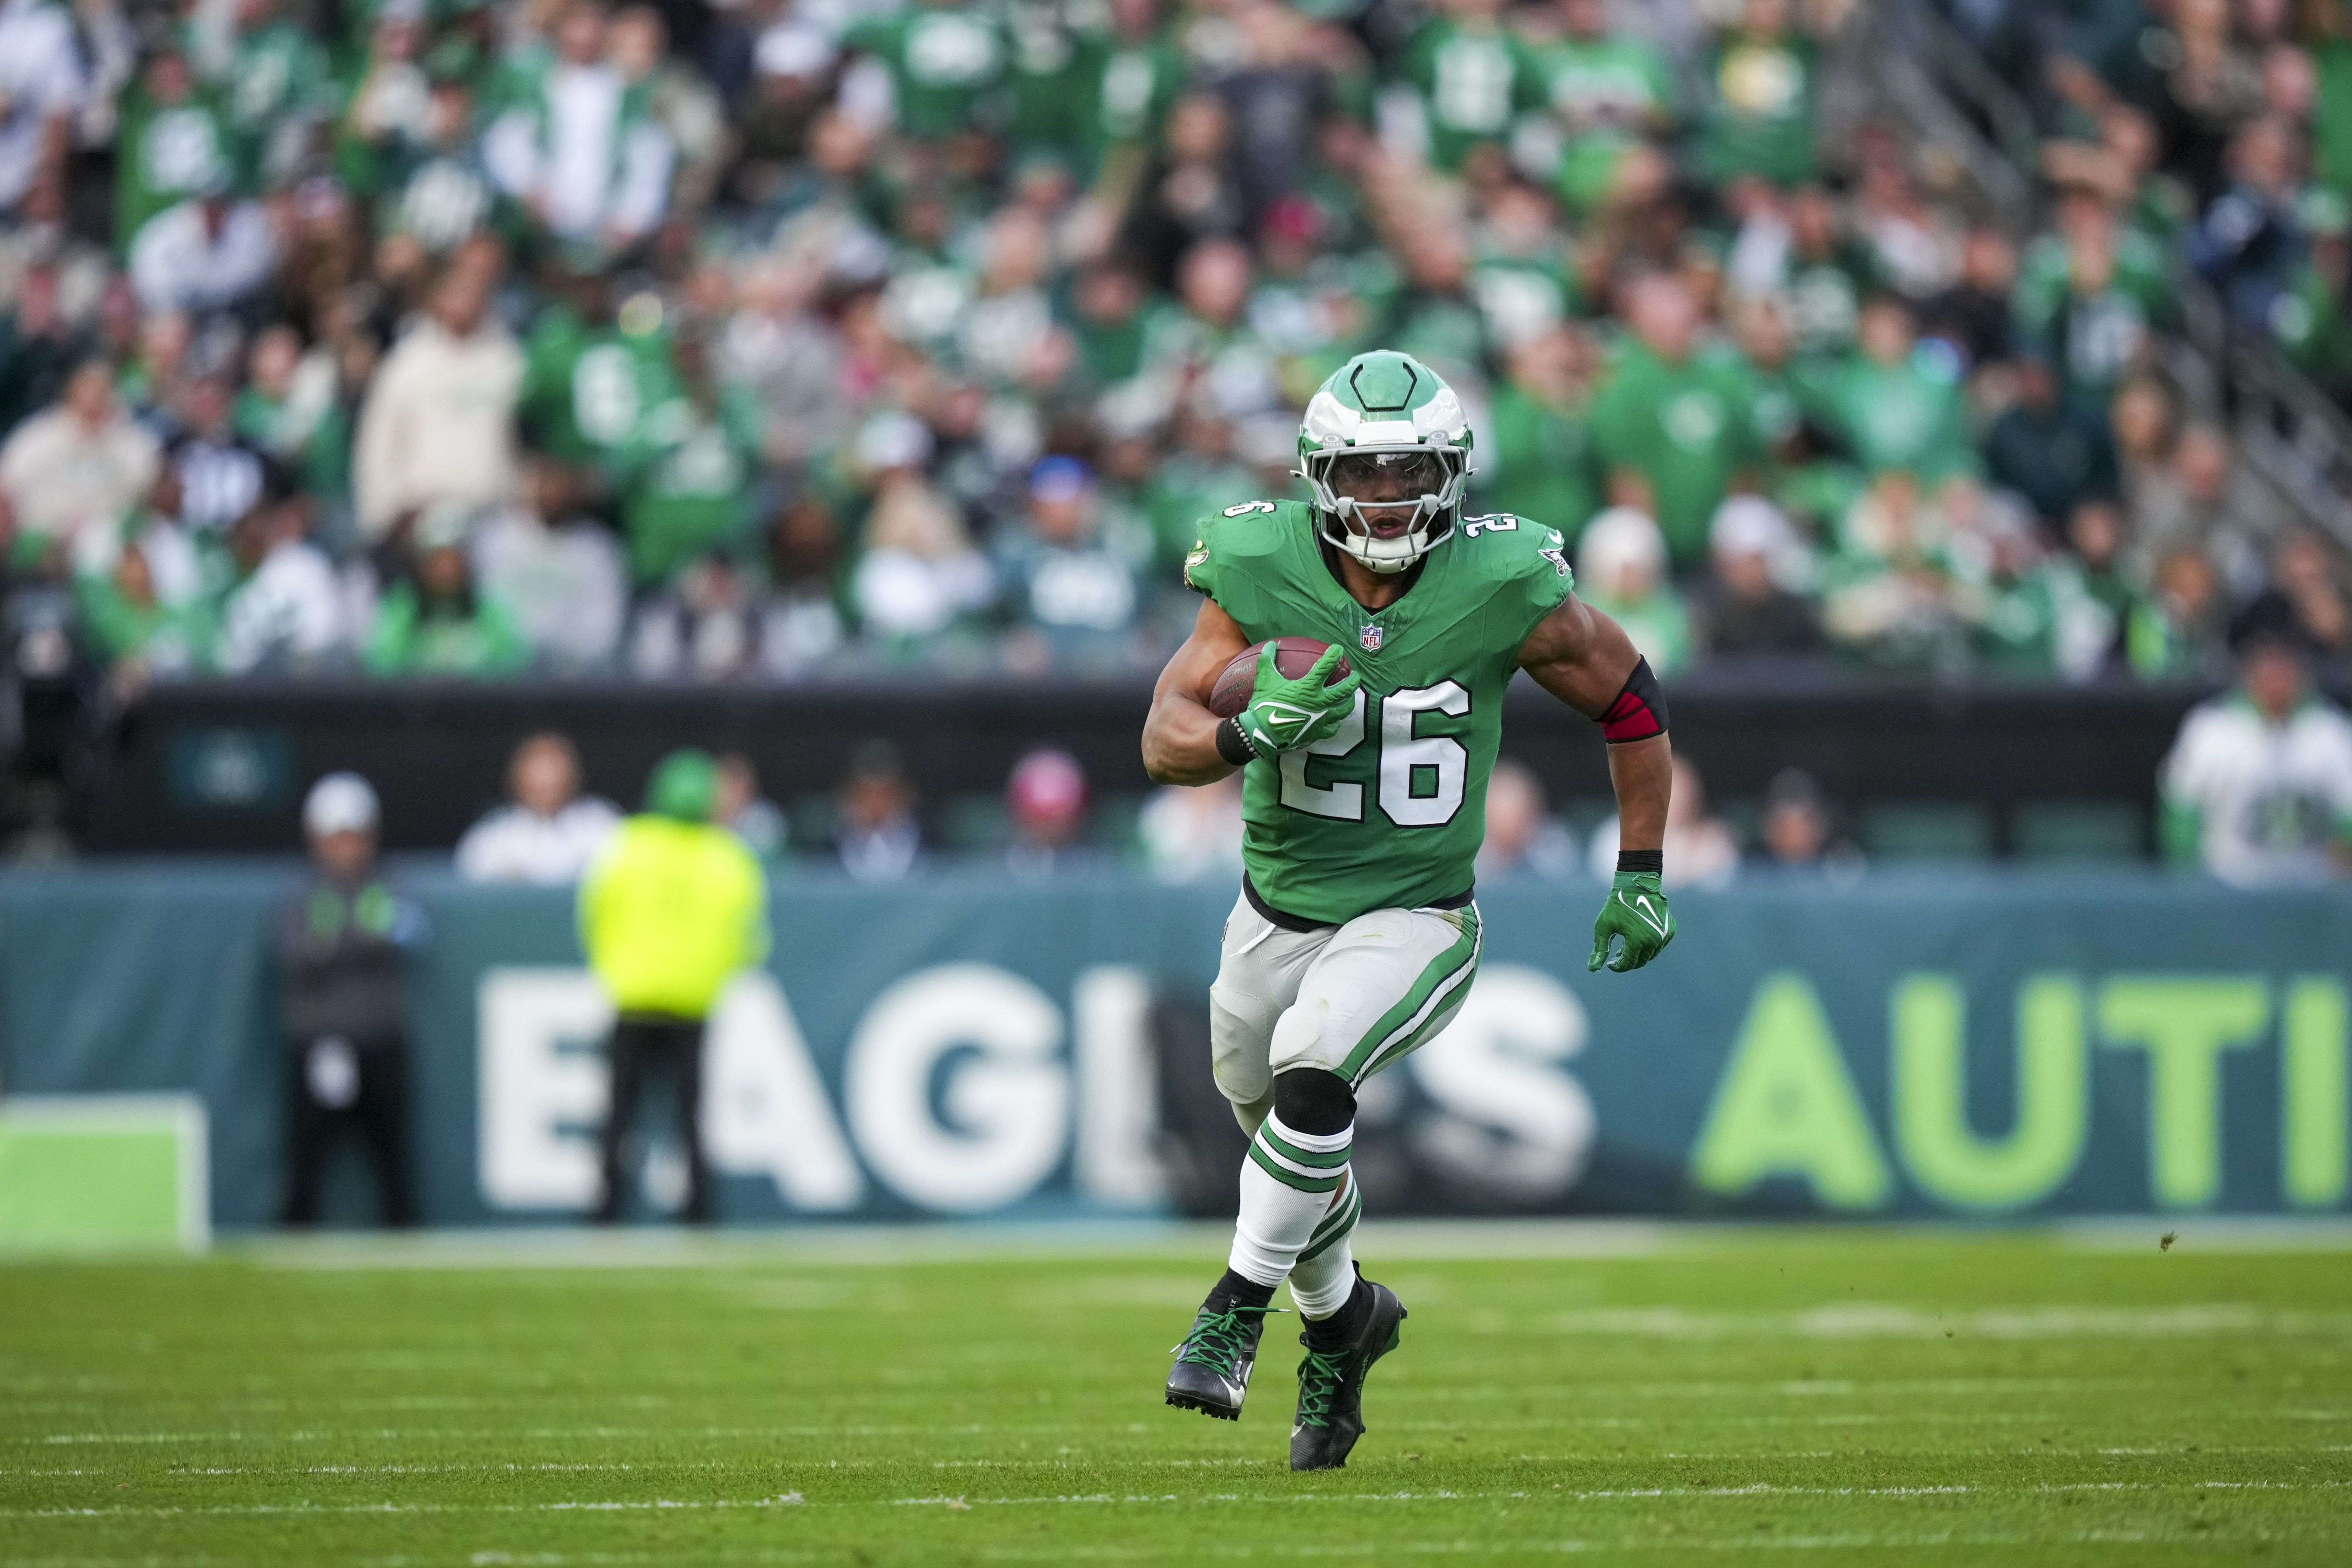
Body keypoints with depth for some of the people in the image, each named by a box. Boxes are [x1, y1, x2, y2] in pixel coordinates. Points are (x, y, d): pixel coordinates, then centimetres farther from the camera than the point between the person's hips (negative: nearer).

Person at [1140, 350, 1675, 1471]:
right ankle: (1342, 1317, 48)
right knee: (1287, 1147, 19)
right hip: (1276, 915, 3)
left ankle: (1236, 1309, -15)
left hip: (1412, 922, -3)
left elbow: (1627, 698, 0)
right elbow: (1165, 739, -15)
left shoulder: (1500, 590, -16)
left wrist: (1642, 875, 2)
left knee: (1311, 1073, -30)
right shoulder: (1260, 579, -13)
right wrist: (1253, 733, -37)